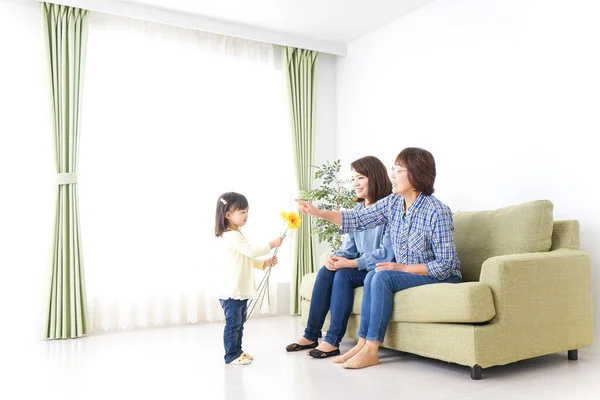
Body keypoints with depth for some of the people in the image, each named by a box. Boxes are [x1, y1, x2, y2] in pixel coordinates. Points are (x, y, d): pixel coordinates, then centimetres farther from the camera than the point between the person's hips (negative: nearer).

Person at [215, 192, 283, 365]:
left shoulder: (236, 235, 18)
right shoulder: (231, 236, -17)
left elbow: (247, 259, 22)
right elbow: (251, 251, -24)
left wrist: (265, 263, 12)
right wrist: (271, 244, -18)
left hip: (241, 290, 11)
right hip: (232, 291, -11)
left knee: (239, 323, 17)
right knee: (233, 323, -2)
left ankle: (237, 351, 27)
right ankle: (231, 355, 6)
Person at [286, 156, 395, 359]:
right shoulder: (357, 210, 12)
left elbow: (387, 253, -21)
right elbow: (349, 248, 11)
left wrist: (350, 263, -23)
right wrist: (336, 258, -12)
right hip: (362, 266, 7)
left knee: (343, 274, -27)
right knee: (326, 271, -14)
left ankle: (333, 341, -20)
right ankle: (311, 335, -9)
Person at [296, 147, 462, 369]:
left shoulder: (437, 212, -22)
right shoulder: (393, 202, -2)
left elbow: (444, 265, -20)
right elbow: (357, 219, 0)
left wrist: (403, 268, -21)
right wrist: (317, 212, -8)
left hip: (443, 277, -7)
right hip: (406, 273, 7)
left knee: (383, 277, -25)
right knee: (372, 276, -18)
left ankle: (371, 349, -18)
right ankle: (363, 343, -13)